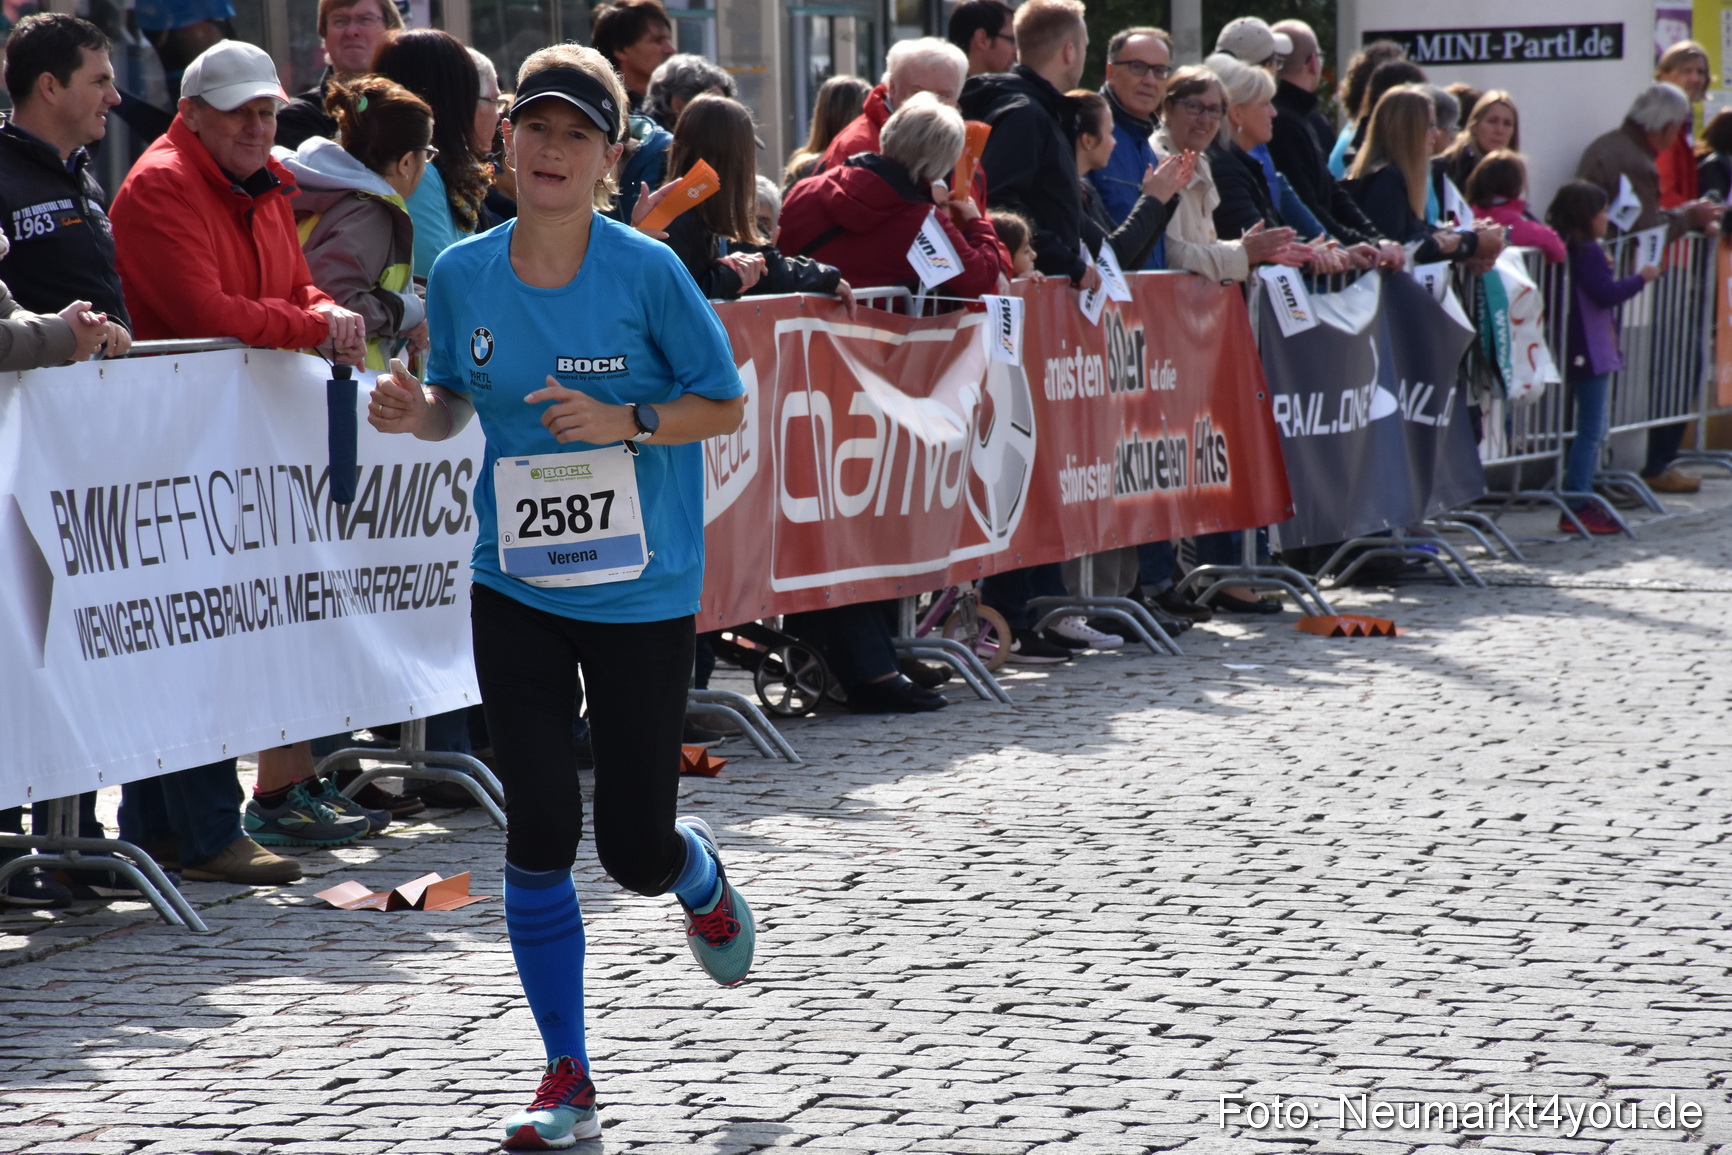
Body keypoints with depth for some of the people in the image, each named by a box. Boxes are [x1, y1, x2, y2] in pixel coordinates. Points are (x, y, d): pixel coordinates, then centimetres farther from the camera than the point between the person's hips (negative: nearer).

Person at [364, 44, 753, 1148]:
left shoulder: (647, 270, -11)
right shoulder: (462, 274, -1)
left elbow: (727, 404, -4)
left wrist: (624, 419, -20)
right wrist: (418, 412, -9)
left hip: (644, 593, -2)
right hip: (517, 591, 2)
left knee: (636, 851, 2)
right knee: (540, 835, -5)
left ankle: (699, 871, 42)